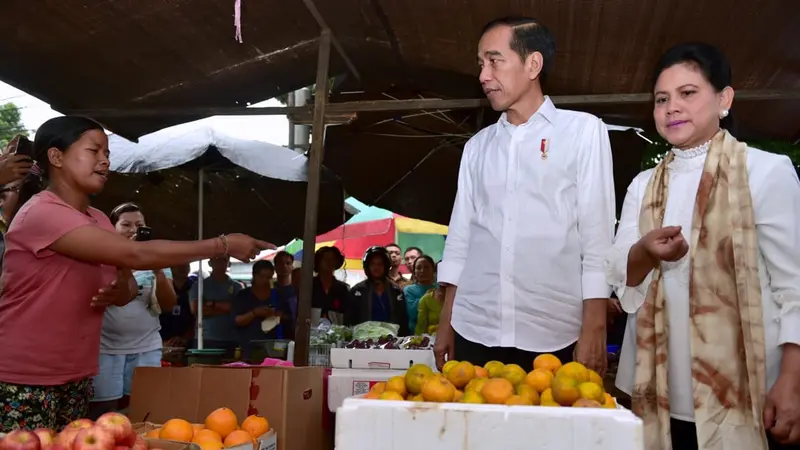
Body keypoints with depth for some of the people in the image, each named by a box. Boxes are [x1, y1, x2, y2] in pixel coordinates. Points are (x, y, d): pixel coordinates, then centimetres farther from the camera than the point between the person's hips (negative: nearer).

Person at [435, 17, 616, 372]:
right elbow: (460, 235, 13)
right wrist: (445, 323, 9)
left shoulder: (583, 131, 4)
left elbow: (597, 232, -2)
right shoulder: (477, 146, 15)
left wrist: (593, 329, -9)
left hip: (552, 336, -3)